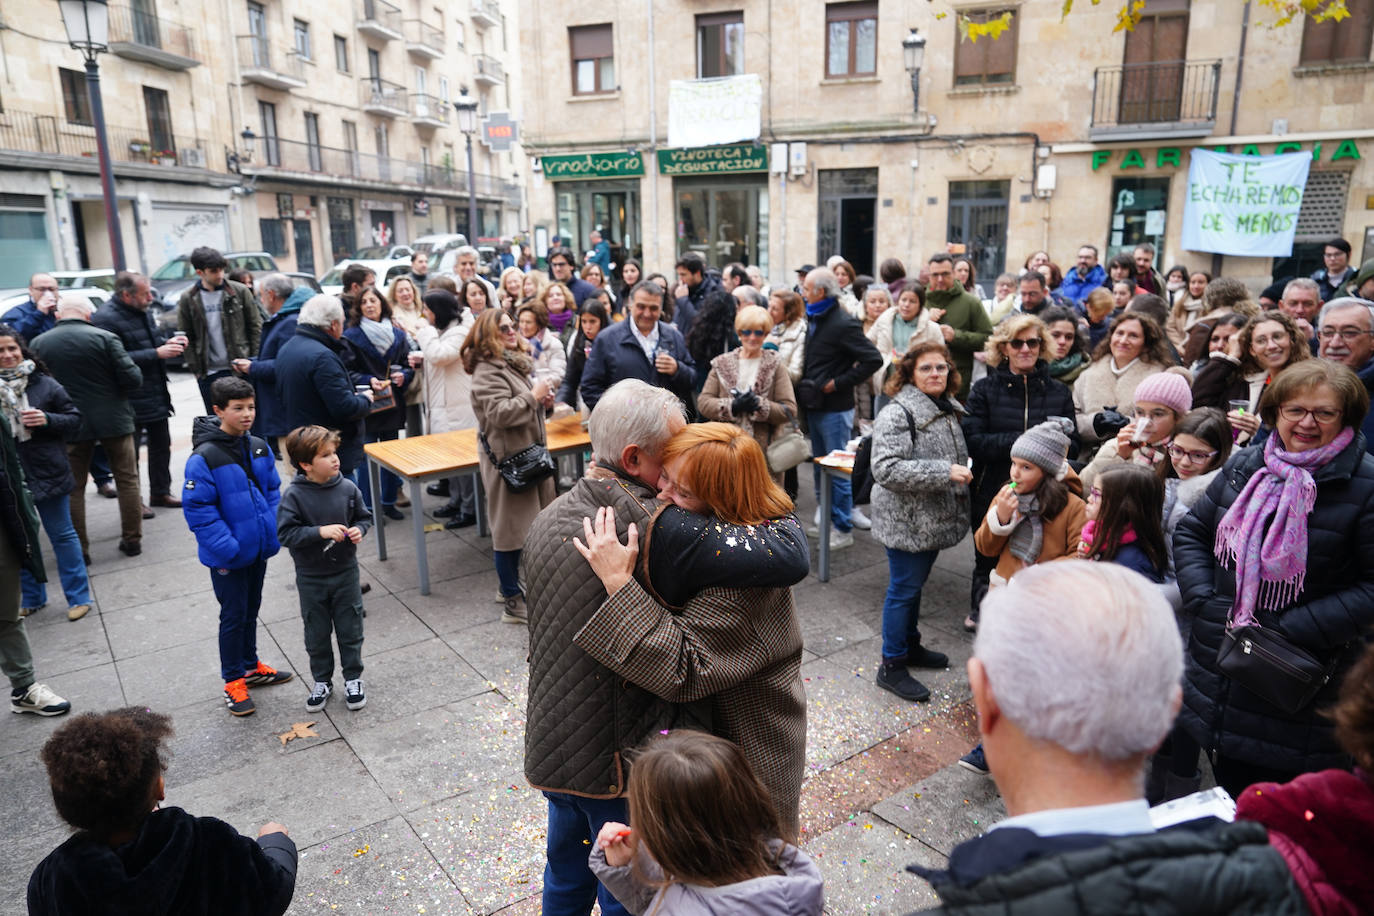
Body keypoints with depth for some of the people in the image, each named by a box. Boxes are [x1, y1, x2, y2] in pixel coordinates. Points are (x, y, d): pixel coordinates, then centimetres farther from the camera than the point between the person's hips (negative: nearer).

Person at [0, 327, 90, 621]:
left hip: (47, 473, -2)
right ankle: (32, 598, 30)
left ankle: (78, 597, 16)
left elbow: (74, 420, 1)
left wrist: (47, 420, -17)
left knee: (62, 535, 7)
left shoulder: (45, 384, -3)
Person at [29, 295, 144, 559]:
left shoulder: (38, 344, -1)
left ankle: (78, 547, 16)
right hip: (113, 420, -2)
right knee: (127, 480, 11)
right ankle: (132, 540, 15)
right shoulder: (105, 338, -10)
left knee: (74, 487, 12)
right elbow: (132, 380, -13)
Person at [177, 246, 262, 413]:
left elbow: (256, 326, 3)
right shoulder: (188, 299, 1)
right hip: (209, 373, 1)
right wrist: (195, 368, 0)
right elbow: (186, 337, 6)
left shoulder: (240, 291, -1)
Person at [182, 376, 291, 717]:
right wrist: (226, 548, -22)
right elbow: (197, 509, -19)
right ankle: (233, 681, 22)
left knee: (251, 611, 21)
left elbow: (273, 492, 9)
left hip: (258, 549, 6)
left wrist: (273, 533, -1)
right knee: (233, 616, 6)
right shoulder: (204, 458, -19)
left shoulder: (259, 448, 0)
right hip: (227, 557, -6)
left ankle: (250, 666, 38)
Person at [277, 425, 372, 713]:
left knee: (350, 629, 11)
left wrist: (359, 530, -15)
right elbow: (285, 533, -19)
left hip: (345, 573, 2)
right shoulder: (294, 496, -16)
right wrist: (321, 531, -28)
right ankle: (322, 681, 33)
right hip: (311, 579, -1)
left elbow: (364, 517, 5)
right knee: (317, 633, 14)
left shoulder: (348, 488, -8)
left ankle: (353, 678, 29)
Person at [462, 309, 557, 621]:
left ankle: (512, 585, 31)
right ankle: (514, 603, 8)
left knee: (528, 524, 16)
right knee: (511, 529, -2)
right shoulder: (487, 372, -16)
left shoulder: (517, 363, 15)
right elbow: (500, 413, -28)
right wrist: (534, 396, -18)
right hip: (507, 458, -10)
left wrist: (542, 400, 7)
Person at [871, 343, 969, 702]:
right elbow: (886, 470, -30)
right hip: (907, 521, -8)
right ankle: (891, 667, 12)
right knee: (904, 588, 0)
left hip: (933, 519, 8)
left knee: (915, 584, 21)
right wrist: (944, 472, -30)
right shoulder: (897, 414, -20)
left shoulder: (948, 409, 10)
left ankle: (910, 645, 38)